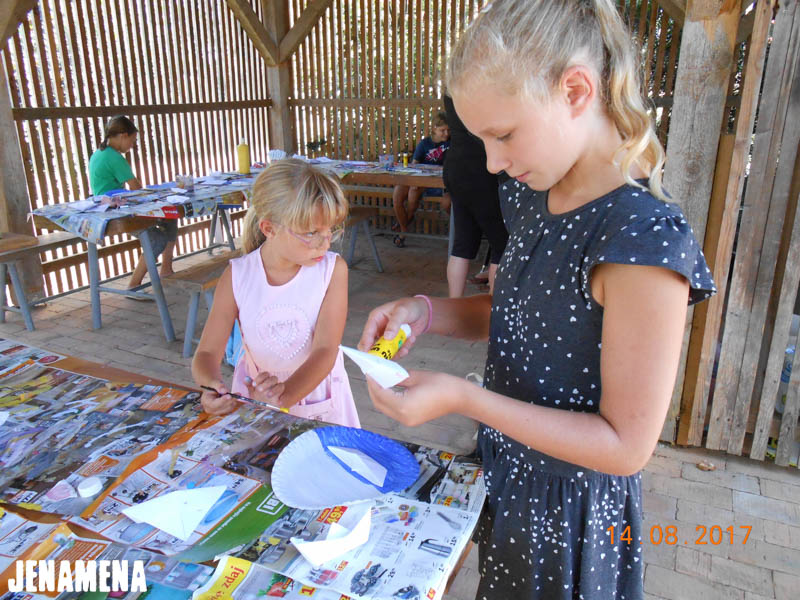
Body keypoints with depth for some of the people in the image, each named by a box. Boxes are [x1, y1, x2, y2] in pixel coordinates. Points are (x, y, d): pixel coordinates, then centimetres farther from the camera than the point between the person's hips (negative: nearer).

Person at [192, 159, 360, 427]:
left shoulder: (332, 269, -13)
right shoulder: (237, 276, -9)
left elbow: (326, 350, -18)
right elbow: (207, 352, -6)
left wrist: (283, 396, -35)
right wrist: (212, 386, -29)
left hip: (316, 393, -1)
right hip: (254, 399, 2)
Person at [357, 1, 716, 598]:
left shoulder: (645, 241, -29)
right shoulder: (534, 201, -4)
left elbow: (626, 445, -25)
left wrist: (463, 397, -29)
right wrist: (428, 312, -8)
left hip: (573, 508, -6)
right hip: (510, 476, 7)